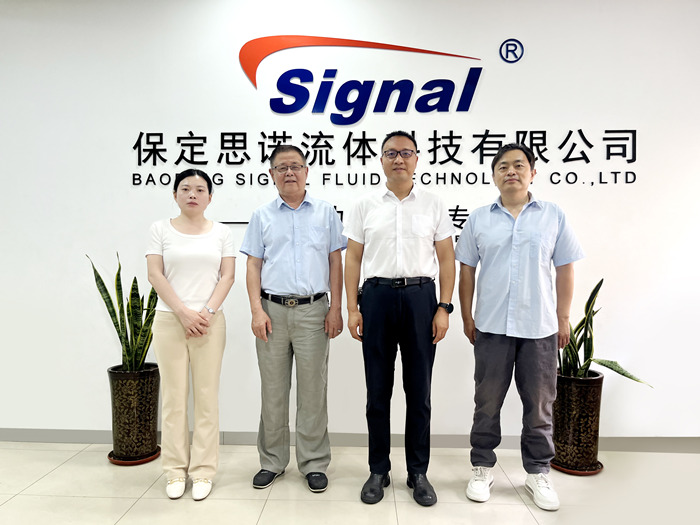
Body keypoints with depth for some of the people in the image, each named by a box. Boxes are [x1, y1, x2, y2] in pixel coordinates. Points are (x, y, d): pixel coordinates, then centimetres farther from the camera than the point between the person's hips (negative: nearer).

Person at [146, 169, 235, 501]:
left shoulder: (221, 232, 9)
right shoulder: (160, 229, 7)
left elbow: (227, 276, 3)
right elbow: (155, 275, -1)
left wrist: (207, 313, -10)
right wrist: (184, 313, -10)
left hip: (209, 321, 0)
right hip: (169, 321, 0)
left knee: (207, 396, 2)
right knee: (174, 396, 4)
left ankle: (203, 470, 14)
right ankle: (175, 470, 18)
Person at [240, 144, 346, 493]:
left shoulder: (325, 212, 8)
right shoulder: (262, 216, 9)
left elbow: (336, 262, 6)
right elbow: (253, 266, 6)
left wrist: (335, 308, -3)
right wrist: (257, 311, -5)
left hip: (313, 309, -1)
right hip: (273, 310, 1)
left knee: (313, 390, 5)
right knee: (273, 390, 9)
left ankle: (314, 463, 19)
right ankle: (272, 461, 25)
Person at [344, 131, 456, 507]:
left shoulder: (433, 206, 6)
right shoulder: (365, 207, 7)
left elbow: (446, 259, 4)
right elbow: (353, 259, 5)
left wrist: (444, 308, -4)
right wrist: (352, 308, -2)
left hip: (421, 296, 0)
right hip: (377, 296, 1)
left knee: (419, 390, 8)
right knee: (378, 390, 8)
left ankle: (418, 472, 23)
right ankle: (378, 471, 24)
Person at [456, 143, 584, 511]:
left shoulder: (553, 216, 3)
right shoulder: (479, 219, 4)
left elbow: (565, 270, 5)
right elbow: (466, 270, 6)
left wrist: (563, 319, 3)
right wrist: (467, 317, 3)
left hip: (540, 328, 0)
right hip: (491, 328, 0)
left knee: (539, 405, 12)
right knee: (487, 403, 10)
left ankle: (537, 473, 30)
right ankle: (482, 469, 27)